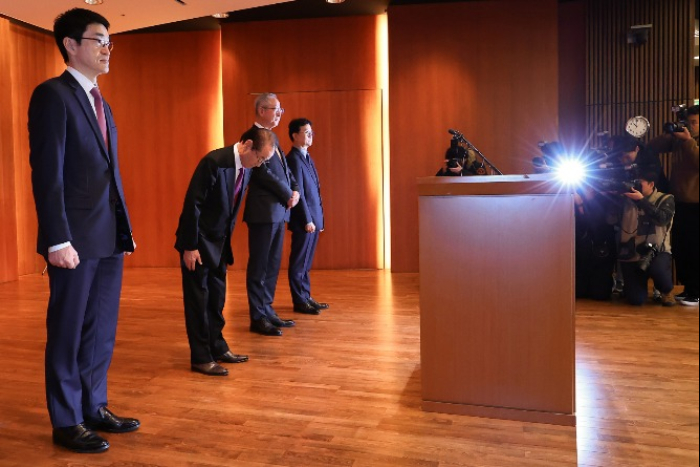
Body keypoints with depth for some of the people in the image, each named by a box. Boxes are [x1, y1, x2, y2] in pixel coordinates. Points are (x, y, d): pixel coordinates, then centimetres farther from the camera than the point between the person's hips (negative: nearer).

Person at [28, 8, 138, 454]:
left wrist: (125, 228, 14)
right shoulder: (52, 94, -7)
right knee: (68, 331, 4)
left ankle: (95, 408, 26)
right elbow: (47, 172, -14)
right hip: (77, 237, -8)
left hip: (110, 237, 8)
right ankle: (66, 422, 17)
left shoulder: (101, 103, 18)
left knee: (102, 330, 13)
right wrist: (57, 239, -19)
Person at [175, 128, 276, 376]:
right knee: (198, 298, 0)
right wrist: (190, 246, -20)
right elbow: (192, 204, -21)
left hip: (219, 241, 8)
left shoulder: (246, 168, 1)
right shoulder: (214, 161, -23)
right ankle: (201, 358, 8)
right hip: (198, 240, -8)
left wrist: (227, 239, 13)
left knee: (217, 297, 15)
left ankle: (217, 347, 27)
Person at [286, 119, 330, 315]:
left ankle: (306, 297, 21)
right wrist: (307, 220, -19)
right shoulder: (294, 159, -12)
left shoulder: (307, 157, 17)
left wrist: (318, 219, 15)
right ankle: (299, 301, 6)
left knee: (306, 262, 14)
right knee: (299, 262, -1)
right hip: (304, 220, -9)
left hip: (313, 218, 9)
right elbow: (298, 192, -17)